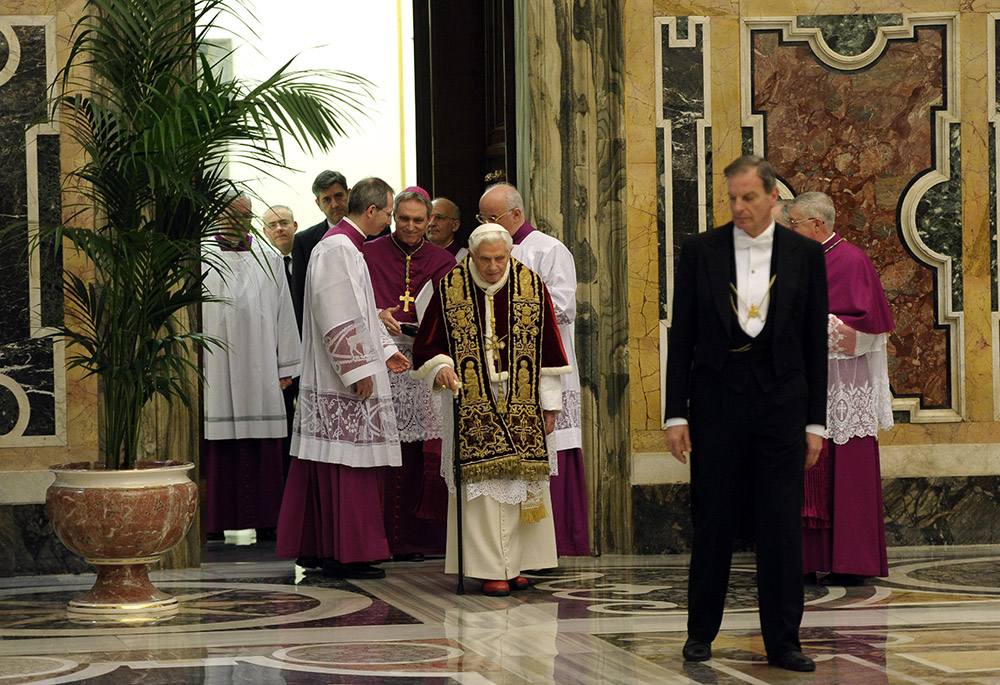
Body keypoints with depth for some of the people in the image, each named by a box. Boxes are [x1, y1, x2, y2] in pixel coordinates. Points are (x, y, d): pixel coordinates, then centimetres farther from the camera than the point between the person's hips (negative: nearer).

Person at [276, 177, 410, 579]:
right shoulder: (337, 250, -16)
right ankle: (344, 554, -6)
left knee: (326, 468, 12)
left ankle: (312, 546, 15)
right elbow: (338, 318, -21)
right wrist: (359, 370, -20)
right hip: (342, 381, -11)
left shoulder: (345, 247, 18)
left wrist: (385, 350, 21)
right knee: (347, 467, -8)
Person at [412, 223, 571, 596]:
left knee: (519, 481, 3)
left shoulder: (531, 285, 1)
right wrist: (440, 367, -19)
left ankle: (514, 564, 12)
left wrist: (549, 404, 4)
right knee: (482, 483, -6)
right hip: (472, 406, -1)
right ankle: (491, 569, -4)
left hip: (521, 407, 1)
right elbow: (426, 345, 3)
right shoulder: (450, 288, -2)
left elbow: (548, 348, 5)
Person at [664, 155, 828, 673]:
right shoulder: (700, 251, 2)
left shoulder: (805, 255, 3)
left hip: (782, 403, 0)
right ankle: (701, 633, 18)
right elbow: (681, 335, 3)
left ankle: (783, 642, 6)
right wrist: (675, 414, -2)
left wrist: (815, 422, 2)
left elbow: (816, 342, 5)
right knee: (713, 524, 5)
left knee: (782, 527, 0)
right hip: (716, 403, 0)